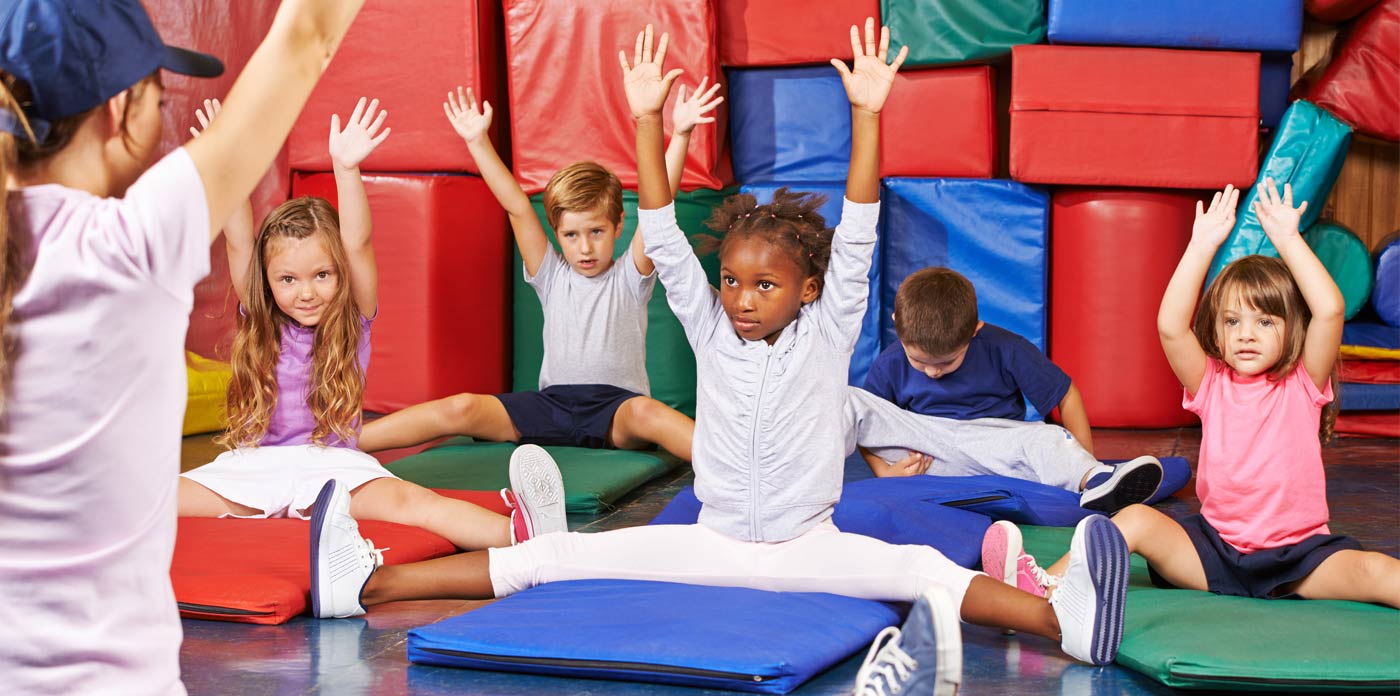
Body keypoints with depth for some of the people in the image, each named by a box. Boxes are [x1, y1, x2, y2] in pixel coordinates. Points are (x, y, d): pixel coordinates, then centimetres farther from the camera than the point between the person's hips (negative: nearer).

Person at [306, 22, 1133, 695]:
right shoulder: (710, 332, 1)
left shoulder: (827, 333, -4)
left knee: (925, 569, -29)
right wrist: (647, 123, -16)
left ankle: (1066, 619, -49)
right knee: (560, 554, -9)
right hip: (715, 541, 2)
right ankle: (373, 582, -13)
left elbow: (855, 241, -15)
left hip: (808, 546, -2)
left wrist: (867, 114, -25)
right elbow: (666, 243, -6)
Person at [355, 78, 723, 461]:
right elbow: (517, 208, 3)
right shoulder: (552, 276, 11)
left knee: (644, 411, -38)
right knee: (461, 408, -17)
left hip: (617, 407, -2)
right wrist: (478, 142, -3)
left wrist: (680, 135, -20)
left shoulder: (629, 278, 4)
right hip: (553, 402, 3)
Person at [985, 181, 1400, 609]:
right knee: (1136, 519, -23)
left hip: (1299, 550, -1)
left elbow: (1329, 311, -15)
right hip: (1216, 549, 1)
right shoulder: (1212, 384, 5)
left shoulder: (1303, 384, 1)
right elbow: (1170, 327, -13)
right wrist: (1202, 247, -15)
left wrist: (1288, 240, -14)